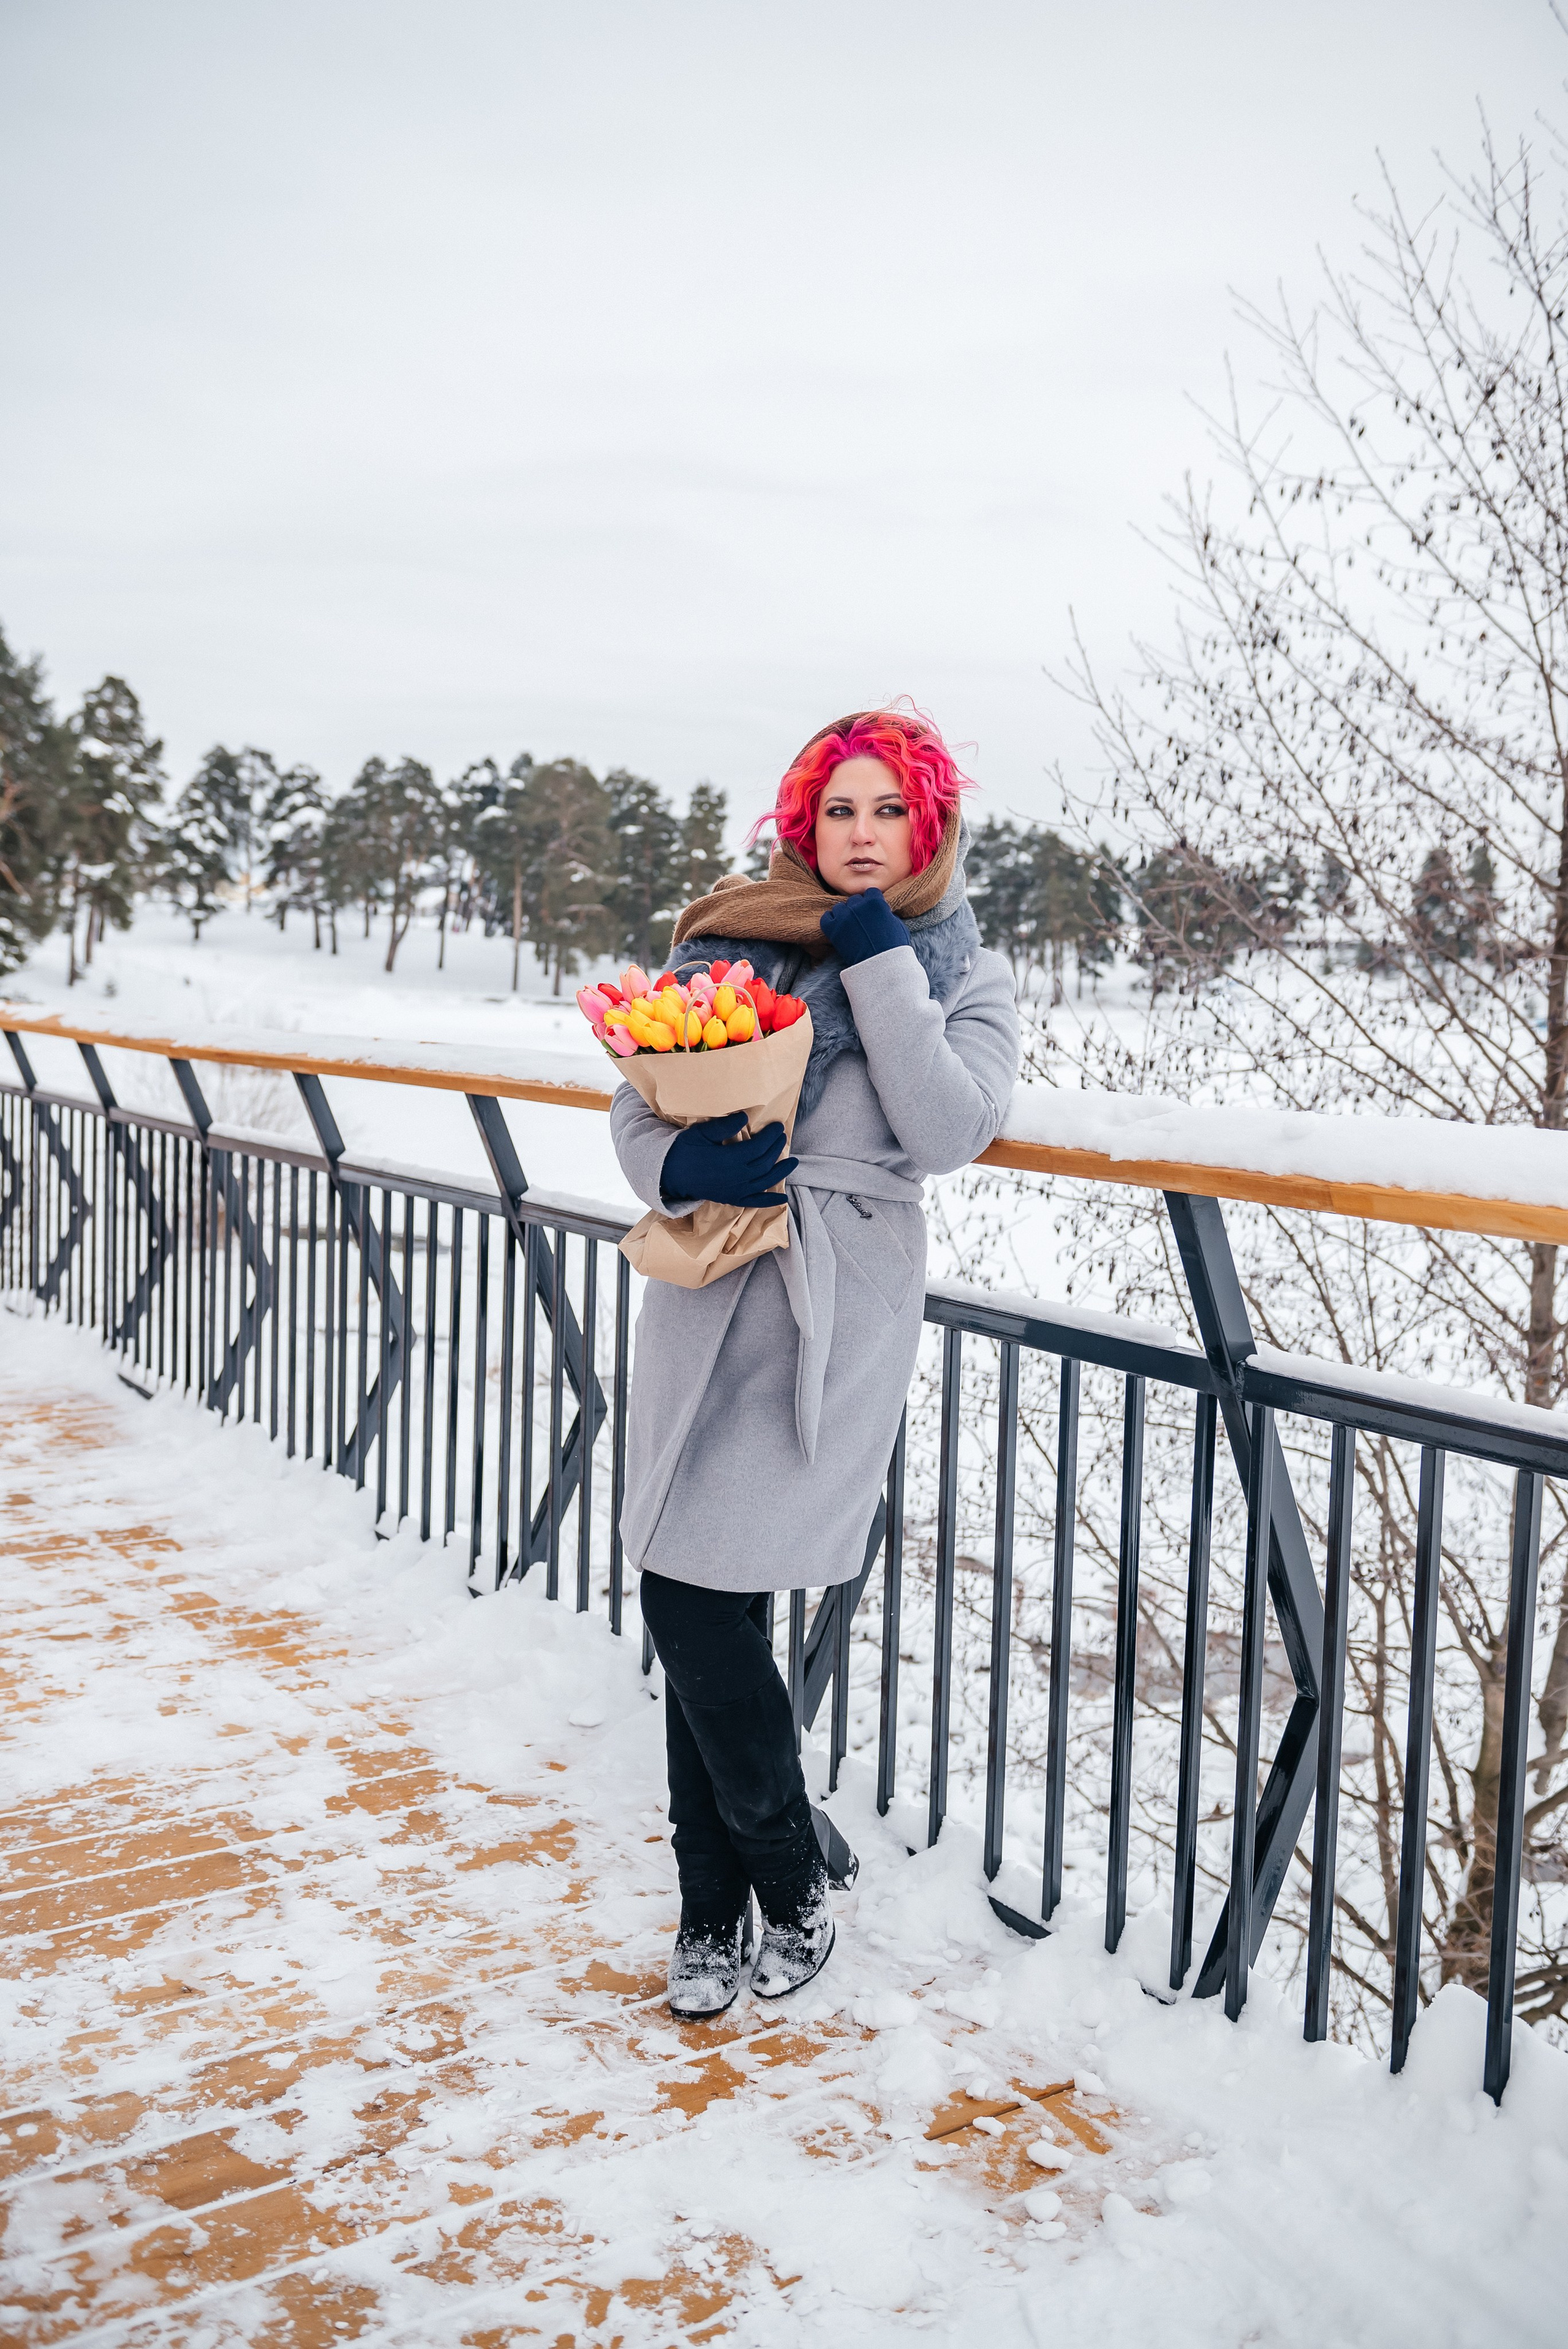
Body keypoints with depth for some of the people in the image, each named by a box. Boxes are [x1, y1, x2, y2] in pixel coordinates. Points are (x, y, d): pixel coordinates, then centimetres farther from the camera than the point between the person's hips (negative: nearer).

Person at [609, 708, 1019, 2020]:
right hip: (706, 1300, 3)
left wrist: (880, 962, -9)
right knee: (700, 1605, 4)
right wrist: (680, 1165, -11)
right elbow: (636, 1104, 11)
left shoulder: (965, 977, 8)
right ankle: (718, 1910, 22)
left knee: (700, 1600, -9)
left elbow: (950, 1133, -10)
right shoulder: (730, 940, 14)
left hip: (835, 1317, -3)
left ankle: (795, 1886, 16)